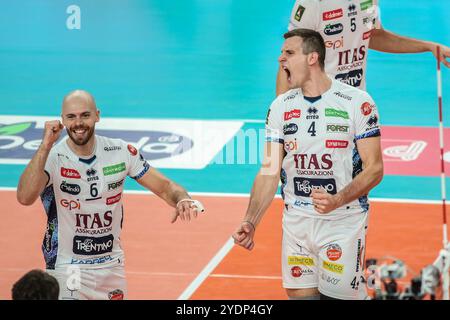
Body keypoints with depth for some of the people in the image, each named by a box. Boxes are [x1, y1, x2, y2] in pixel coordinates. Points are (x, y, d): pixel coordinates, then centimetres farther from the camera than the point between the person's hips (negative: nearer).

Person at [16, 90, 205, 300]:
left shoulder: (121, 152, -5)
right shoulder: (51, 157, -16)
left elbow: (164, 187, 1)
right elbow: (25, 198, -34)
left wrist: (183, 200, -21)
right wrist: (46, 145, -38)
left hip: (112, 265, 4)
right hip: (67, 270, -4)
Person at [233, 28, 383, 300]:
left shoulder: (357, 102, -8)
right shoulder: (280, 107, 5)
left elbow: (374, 168, -9)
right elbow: (269, 171, 4)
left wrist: (337, 200, -26)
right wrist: (251, 222, -9)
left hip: (343, 223, -4)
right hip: (296, 222, 4)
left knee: (338, 295, -8)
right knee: (300, 295, 6)